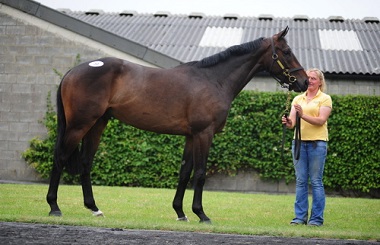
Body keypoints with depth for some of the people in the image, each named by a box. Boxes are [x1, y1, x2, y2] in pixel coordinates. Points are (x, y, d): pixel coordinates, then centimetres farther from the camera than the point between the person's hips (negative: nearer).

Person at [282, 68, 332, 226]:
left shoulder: (325, 99, 2)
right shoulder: (298, 99, 14)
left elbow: (321, 120, -12)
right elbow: (292, 121, 5)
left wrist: (303, 115, -25)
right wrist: (288, 122, -18)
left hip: (317, 142, -4)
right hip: (299, 141, 4)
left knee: (316, 181, -3)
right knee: (300, 181, 5)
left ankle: (317, 218, 2)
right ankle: (300, 217, 9)